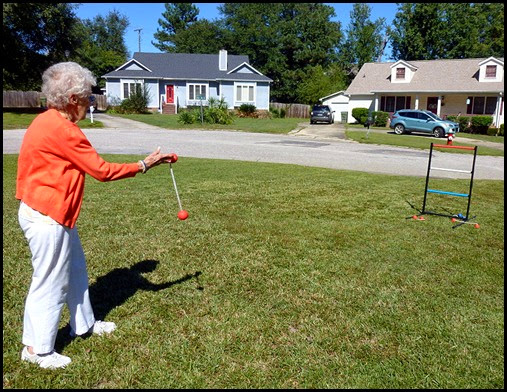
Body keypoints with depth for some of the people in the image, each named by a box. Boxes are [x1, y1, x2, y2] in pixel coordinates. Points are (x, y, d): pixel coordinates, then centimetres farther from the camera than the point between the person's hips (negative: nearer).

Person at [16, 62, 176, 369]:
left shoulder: (49, 122, 8)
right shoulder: (61, 130, -22)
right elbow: (102, 171, -18)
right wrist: (144, 165, -10)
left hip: (55, 214, 10)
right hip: (48, 217, -10)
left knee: (76, 269, 20)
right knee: (50, 281, 4)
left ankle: (84, 323, 38)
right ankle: (38, 349, 21)